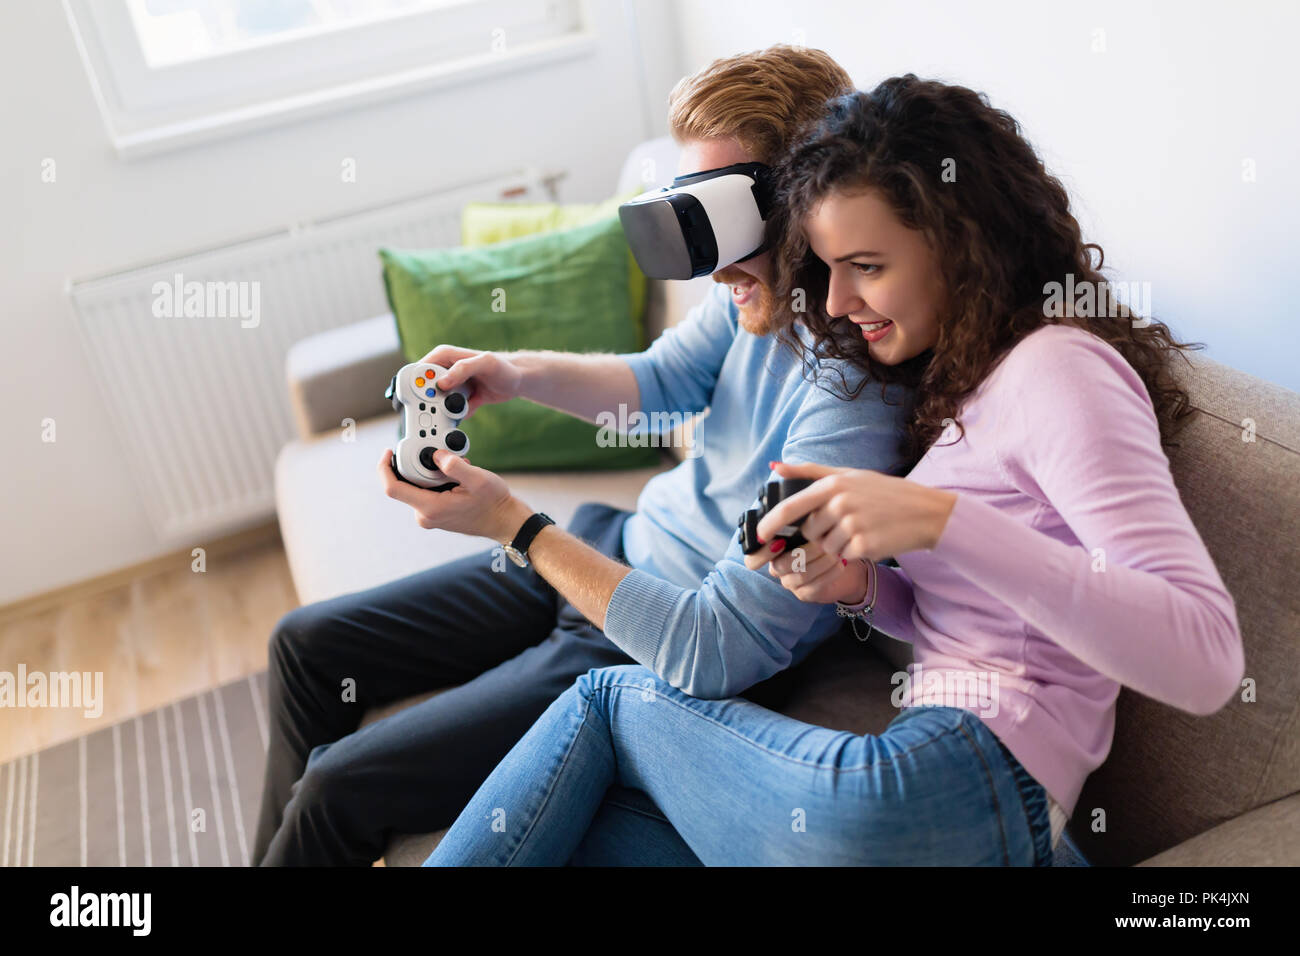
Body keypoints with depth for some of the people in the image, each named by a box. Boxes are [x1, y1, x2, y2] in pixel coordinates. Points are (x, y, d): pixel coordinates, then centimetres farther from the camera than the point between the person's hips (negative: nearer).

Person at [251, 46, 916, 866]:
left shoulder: (855, 400, -32)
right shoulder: (763, 290, -8)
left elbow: (717, 650, -30)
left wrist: (515, 526, -25)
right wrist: (516, 373, -7)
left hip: (663, 658, -8)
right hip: (617, 550, 9)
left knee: (337, 789, -9)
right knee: (307, 644, 15)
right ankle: (275, 849, 37)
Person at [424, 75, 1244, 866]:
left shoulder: (1058, 368, -11)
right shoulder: (964, 377, 15)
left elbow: (1207, 659, -22)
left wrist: (940, 518, -29)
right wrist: (861, 588, -4)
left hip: (976, 782, -8)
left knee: (605, 699, 4)